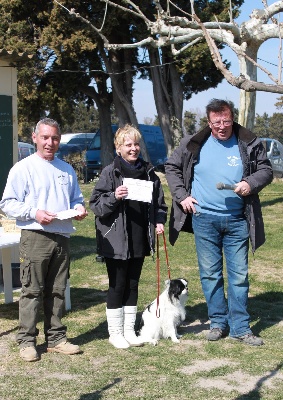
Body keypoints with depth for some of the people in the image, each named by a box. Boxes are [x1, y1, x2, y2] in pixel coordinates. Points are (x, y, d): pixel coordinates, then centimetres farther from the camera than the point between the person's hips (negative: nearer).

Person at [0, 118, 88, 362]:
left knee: (57, 291, 10)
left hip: (62, 238, 5)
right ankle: (26, 341, 3)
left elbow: (76, 198, 24)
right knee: (32, 291, -3)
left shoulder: (67, 170, 16)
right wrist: (34, 213, -18)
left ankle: (56, 337, 19)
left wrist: (79, 208, 1)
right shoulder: (23, 168, -2)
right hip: (35, 237, -5)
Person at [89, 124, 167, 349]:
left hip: (139, 240, 5)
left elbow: (159, 202, 17)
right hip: (116, 241, -5)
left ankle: (129, 330, 25)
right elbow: (96, 204, -9)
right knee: (117, 286, 4)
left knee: (133, 285, 13)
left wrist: (159, 221, 2)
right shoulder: (110, 172, -6)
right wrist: (114, 196, -24)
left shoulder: (148, 173, 8)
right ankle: (115, 333, 16)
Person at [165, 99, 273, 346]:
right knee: (210, 273, 7)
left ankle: (240, 327, 13)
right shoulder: (193, 144, 0)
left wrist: (251, 183, -12)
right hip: (204, 219, 0)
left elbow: (266, 169, 8)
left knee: (239, 275, 4)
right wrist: (181, 196, 1)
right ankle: (218, 322, 21)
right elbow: (172, 167, 11)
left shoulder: (249, 144, 0)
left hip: (237, 221, 0)